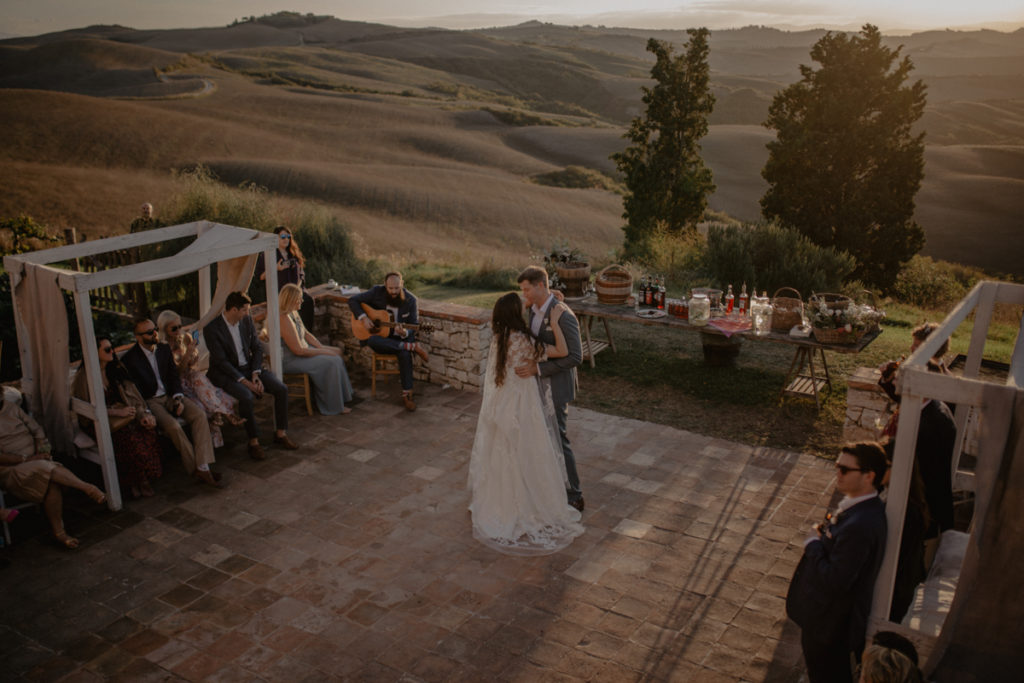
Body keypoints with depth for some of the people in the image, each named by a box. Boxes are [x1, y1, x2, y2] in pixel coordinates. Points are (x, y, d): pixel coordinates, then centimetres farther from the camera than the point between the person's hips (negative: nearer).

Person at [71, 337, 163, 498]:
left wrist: (143, 414, -10)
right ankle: (134, 480, -18)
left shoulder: (116, 369, 11)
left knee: (147, 429, -26)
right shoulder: (84, 376, -7)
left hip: (123, 411, 5)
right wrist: (117, 412, -19)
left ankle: (143, 478, -20)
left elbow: (132, 394, 7)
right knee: (129, 436, -34)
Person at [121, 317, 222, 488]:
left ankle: (203, 467, -28)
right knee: (173, 427, -31)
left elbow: (173, 376, 10)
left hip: (170, 396, 5)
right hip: (150, 402, -5)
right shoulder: (129, 359, -9)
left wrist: (178, 398, -6)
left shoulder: (164, 349, 8)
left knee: (200, 414, -22)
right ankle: (195, 470, -19)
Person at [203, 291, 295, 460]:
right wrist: (245, 382, -23)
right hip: (225, 372, -5)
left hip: (248, 367, 6)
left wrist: (255, 374, -9)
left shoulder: (247, 320, 1)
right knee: (246, 396, -33)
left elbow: (257, 349, 7)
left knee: (281, 389, -14)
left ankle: (280, 434, 1)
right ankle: (253, 441, -16)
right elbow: (221, 361, -18)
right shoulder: (211, 328, -16)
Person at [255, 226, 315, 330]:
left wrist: (298, 286, -2)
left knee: (308, 300, -27)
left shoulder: (294, 254, 19)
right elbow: (260, 276, 0)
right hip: (278, 290, -4)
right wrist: (276, 269, -12)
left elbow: (301, 273, 18)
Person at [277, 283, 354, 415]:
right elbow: (298, 350, -25)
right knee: (331, 362, -18)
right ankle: (333, 407, -7)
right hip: (289, 360, -10)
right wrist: (323, 352, -16)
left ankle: (342, 397, 7)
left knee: (336, 358, -1)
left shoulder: (293, 313, 7)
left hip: (301, 351, 10)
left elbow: (306, 333, 16)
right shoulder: (284, 319, -25)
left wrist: (323, 347, 2)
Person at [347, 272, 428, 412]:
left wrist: (405, 333, -28)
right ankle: (413, 347, -31)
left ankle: (407, 395, -22)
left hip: (400, 338, -1)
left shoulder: (410, 300, -7)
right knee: (371, 340, -37)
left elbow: (414, 325, -4)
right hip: (380, 337, 1)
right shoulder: (377, 292, -8)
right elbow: (352, 300, 0)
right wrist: (363, 318, -16)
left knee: (405, 354, -35)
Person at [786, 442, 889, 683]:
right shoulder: (867, 507, -5)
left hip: (827, 624, -9)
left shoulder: (859, 526, -37)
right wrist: (824, 534, -8)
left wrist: (813, 545, -20)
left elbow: (834, 582, -32)